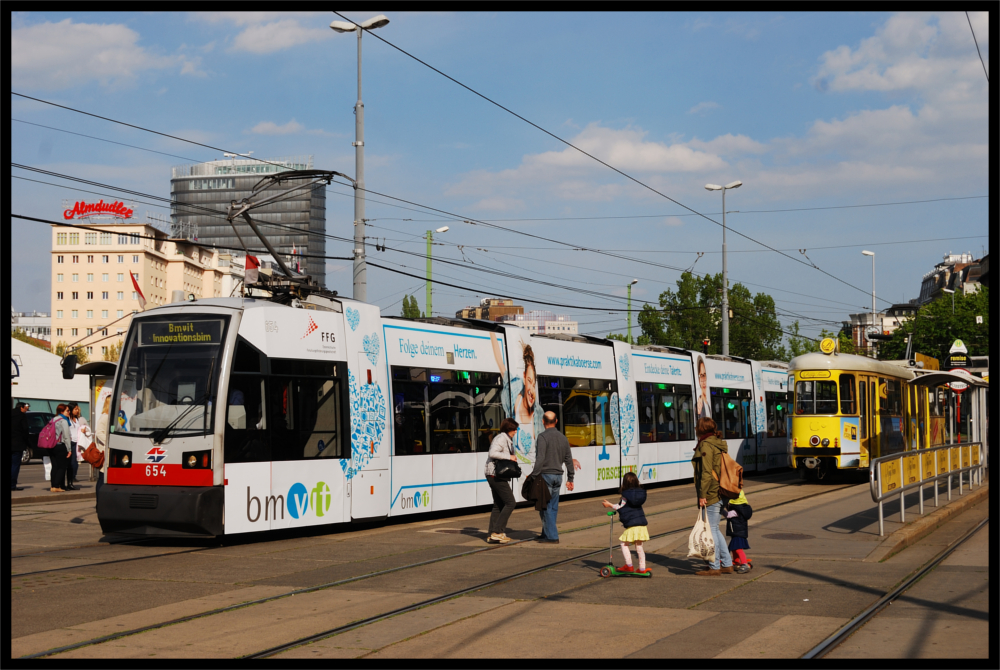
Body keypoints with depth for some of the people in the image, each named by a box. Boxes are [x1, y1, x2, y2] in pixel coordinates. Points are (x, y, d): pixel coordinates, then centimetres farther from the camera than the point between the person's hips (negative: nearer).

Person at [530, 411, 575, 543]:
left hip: (546, 474, -7)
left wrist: (533, 476, -17)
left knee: (545, 507, -4)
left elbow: (540, 459, -19)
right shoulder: (563, 437, 10)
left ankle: (552, 536, -6)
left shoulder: (543, 437, -11)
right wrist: (570, 478, 20)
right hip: (558, 475, 7)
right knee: (553, 507, 12)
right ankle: (546, 533, 20)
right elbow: (569, 459, 14)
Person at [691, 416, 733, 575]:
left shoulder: (706, 445, -13)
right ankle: (727, 564, 18)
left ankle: (714, 567, 2)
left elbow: (706, 472, -19)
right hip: (720, 493, 9)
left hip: (711, 495, -9)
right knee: (714, 529, 16)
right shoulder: (719, 444, 15)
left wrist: (702, 494, -18)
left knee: (710, 529, -2)